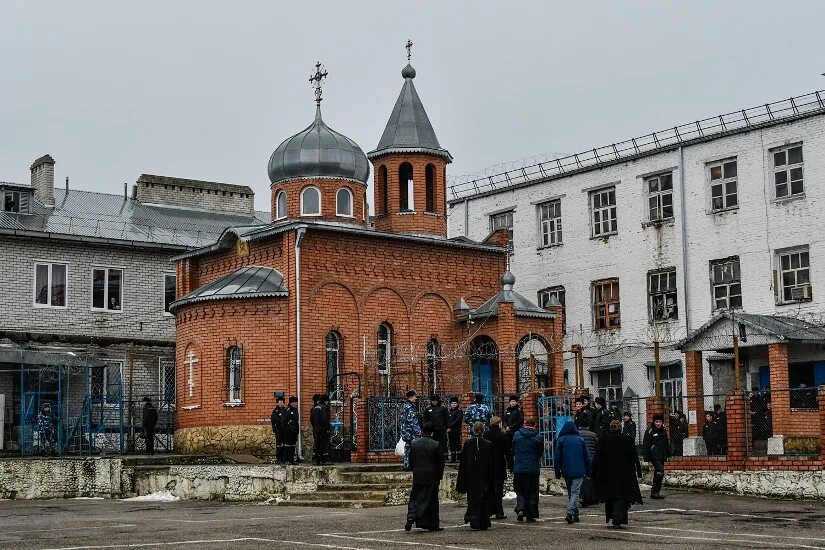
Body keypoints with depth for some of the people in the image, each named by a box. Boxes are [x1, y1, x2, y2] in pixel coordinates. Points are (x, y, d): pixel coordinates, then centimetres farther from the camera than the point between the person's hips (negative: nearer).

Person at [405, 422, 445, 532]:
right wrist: (440, 476, 7)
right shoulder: (436, 445, -8)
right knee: (432, 500, 6)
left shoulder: (414, 444, 2)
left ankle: (411, 516, -16)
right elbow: (441, 462, -5)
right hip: (432, 477, -2)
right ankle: (433, 524, 11)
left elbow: (411, 462, 8)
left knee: (415, 498, 8)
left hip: (417, 477, 2)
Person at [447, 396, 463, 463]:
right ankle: (453, 458, 12)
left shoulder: (459, 411, -3)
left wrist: (450, 426, -17)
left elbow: (457, 421, -14)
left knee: (457, 444, -8)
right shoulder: (450, 411, 16)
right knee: (451, 444, 7)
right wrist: (448, 427, 0)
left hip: (457, 430, -6)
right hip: (450, 431, 6)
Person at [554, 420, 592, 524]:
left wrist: (557, 471, 5)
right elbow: (587, 457, 8)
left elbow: (557, 457, -2)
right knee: (575, 492, -5)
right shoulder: (580, 440, 4)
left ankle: (575, 514, 18)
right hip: (579, 472, -1)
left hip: (566, 471, 1)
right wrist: (587, 470, 16)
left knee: (570, 492, 15)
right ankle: (570, 513, -23)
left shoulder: (560, 440, 0)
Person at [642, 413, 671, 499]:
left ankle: (655, 492, 20)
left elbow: (667, 443, 23)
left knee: (658, 473, 12)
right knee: (660, 472, -18)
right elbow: (646, 445, -9)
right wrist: (647, 458, -12)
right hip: (654, 456, -7)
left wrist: (669, 454, 18)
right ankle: (655, 492, -14)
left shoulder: (664, 430, 12)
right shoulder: (650, 431, -8)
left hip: (662, 456, 7)